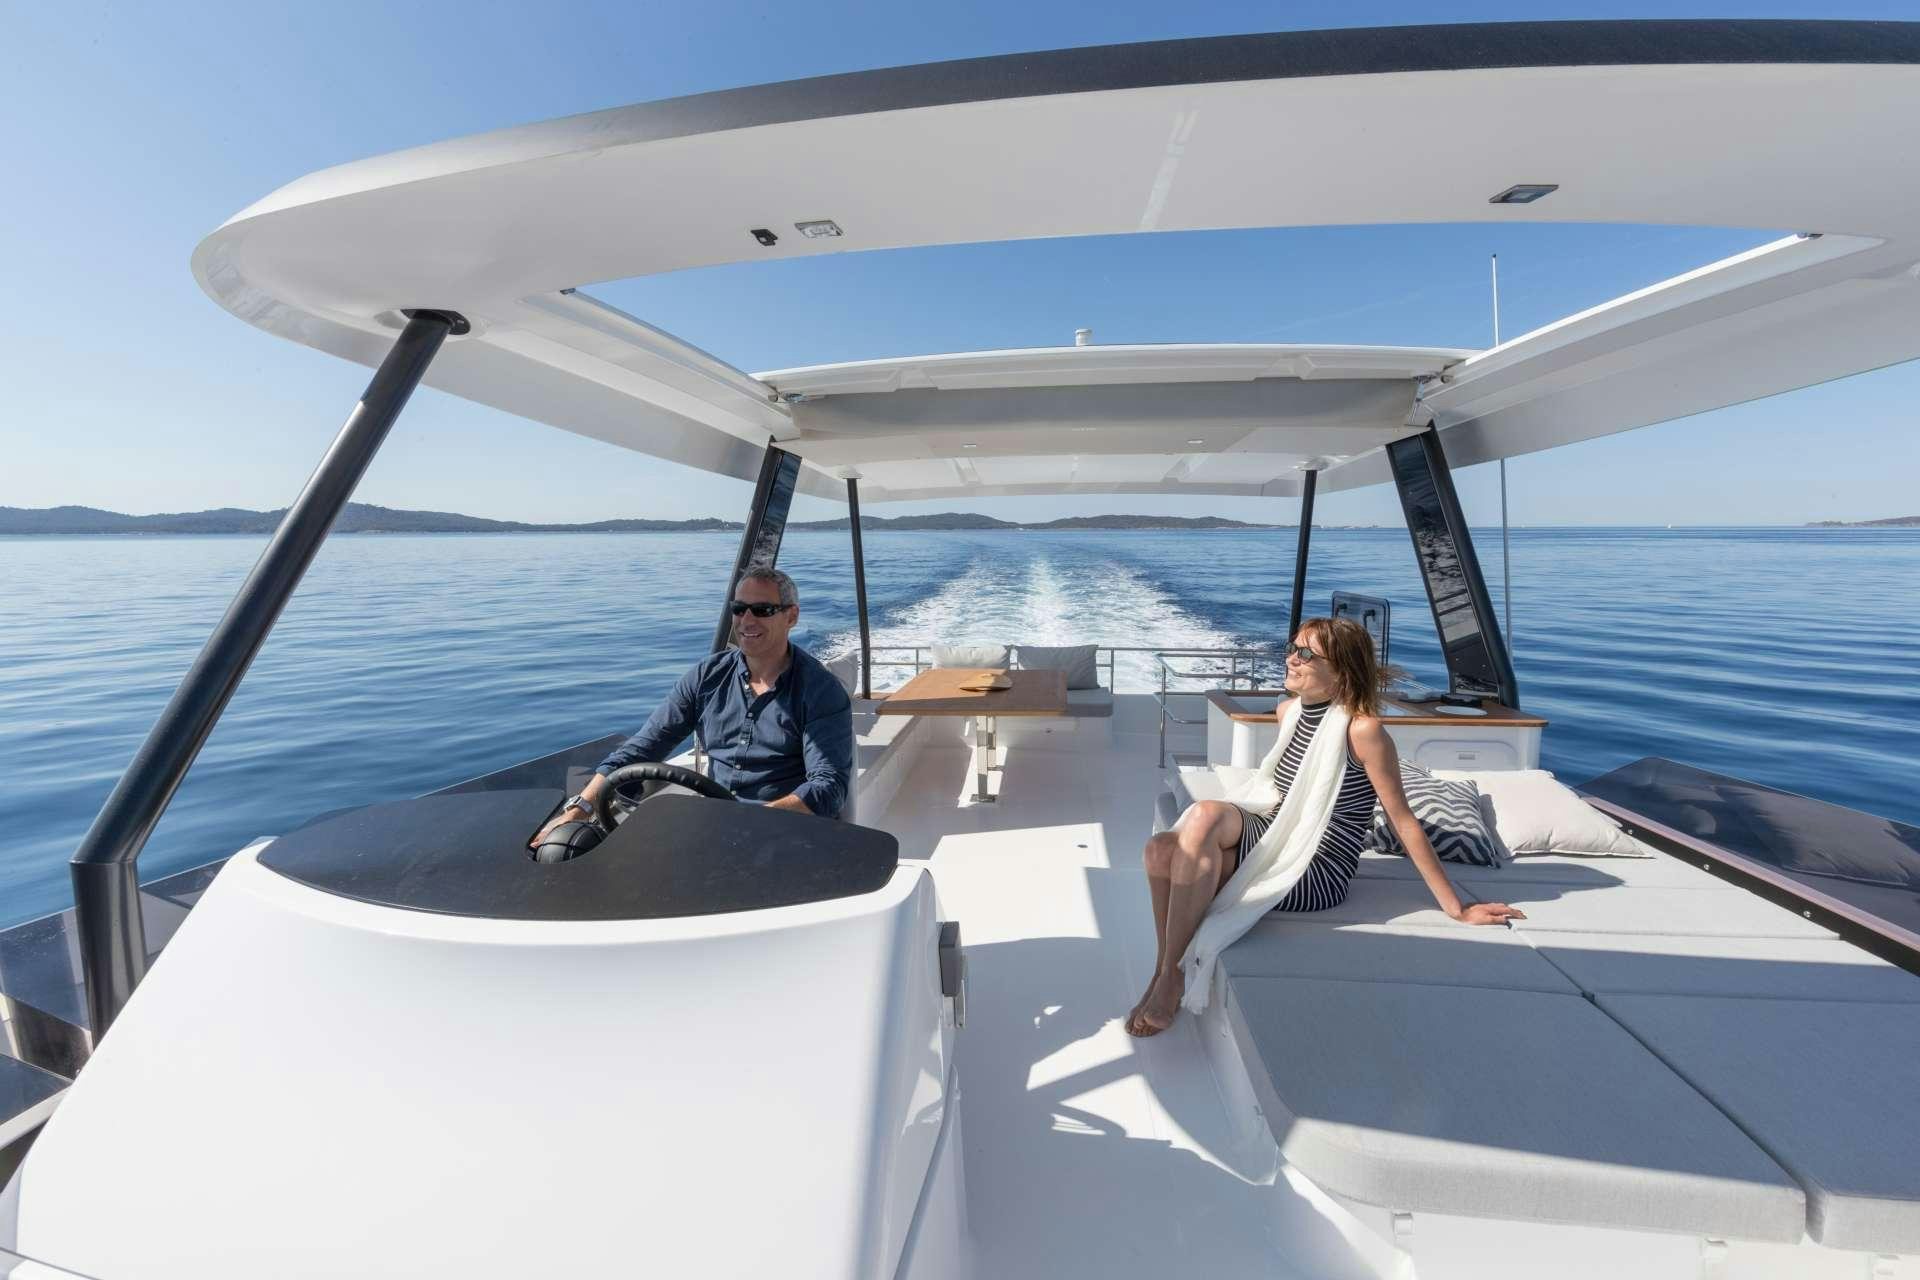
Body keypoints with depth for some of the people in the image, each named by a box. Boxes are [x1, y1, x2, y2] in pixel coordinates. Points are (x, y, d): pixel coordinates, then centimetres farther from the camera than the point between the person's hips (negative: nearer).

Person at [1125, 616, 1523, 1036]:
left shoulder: (1362, 729, -15)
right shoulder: (1287, 711, 7)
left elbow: (1404, 822, -10)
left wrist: (1457, 909, -5)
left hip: (1316, 876, -6)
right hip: (1272, 847, 7)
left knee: (1206, 814, -32)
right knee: (1162, 849, -22)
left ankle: (1170, 975, -21)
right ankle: (1170, 973, -6)